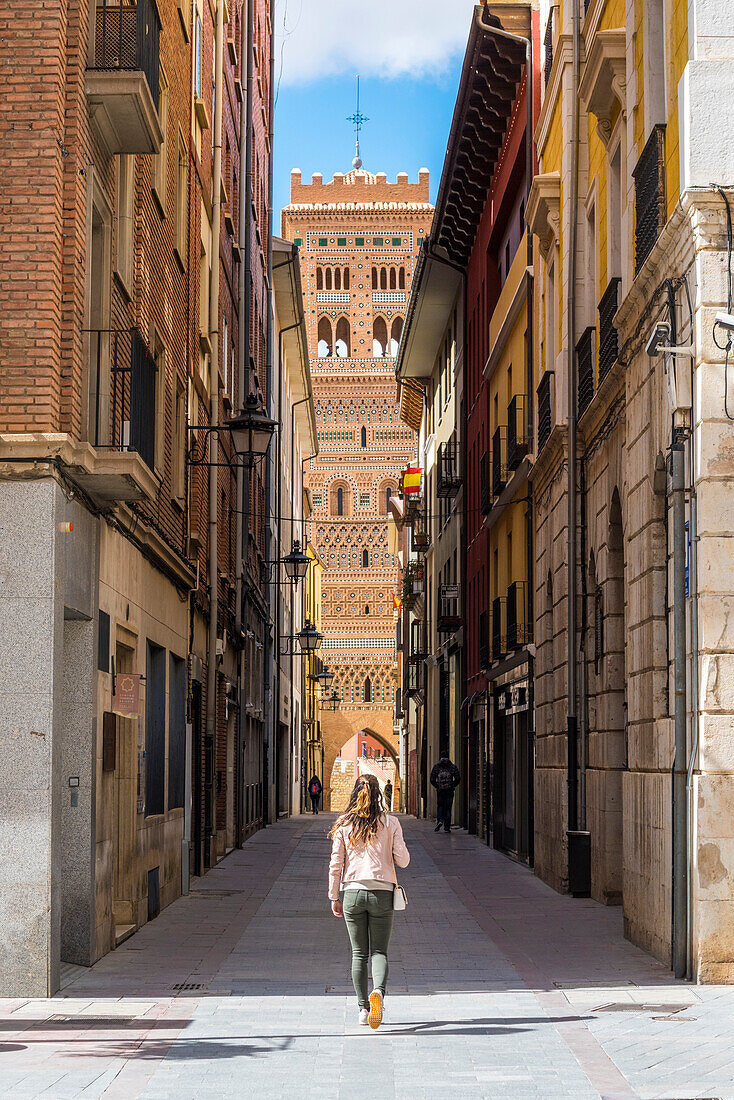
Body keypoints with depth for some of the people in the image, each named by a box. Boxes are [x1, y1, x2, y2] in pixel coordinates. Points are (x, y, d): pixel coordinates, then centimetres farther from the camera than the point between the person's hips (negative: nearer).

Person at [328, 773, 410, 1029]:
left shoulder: (343, 825, 1)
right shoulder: (390, 823, -2)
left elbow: (336, 864, 2)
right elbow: (402, 860, -1)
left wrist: (334, 898, 9)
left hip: (353, 893, 1)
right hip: (382, 893, -1)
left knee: (359, 954, 11)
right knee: (379, 951, 3)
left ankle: (363, 1008, 10)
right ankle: (378, 991, -25)